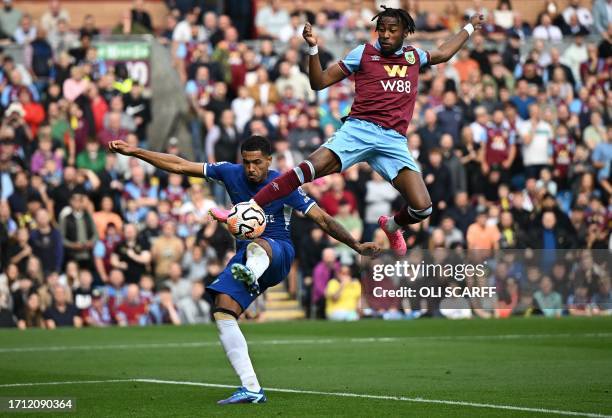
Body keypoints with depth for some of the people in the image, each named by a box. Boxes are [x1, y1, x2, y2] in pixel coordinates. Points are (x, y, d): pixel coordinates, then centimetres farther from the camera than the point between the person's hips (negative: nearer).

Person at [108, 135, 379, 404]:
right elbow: (179, 166, 5)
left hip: (278, 253, -5)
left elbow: (323, 219, -7)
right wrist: (134, 152, 2)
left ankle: (251, 275, -79)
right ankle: (251, 388, -19)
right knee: (222, 312, -17)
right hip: (244, 257, 5)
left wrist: (356, 246, -14)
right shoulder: (231, 173, 3)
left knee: (257, 246, -40)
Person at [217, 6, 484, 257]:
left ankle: (392, 225, 24)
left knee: (422, 208, -13)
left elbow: (443, 54, 43)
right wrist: (313, 48, -5)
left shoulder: (413, 56, 19)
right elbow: (319, 82, 9)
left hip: (394, 141, 3)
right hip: (360, 129, -3)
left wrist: (469, 28, 50)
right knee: (311, 168, -29)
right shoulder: (364, 53, 9)